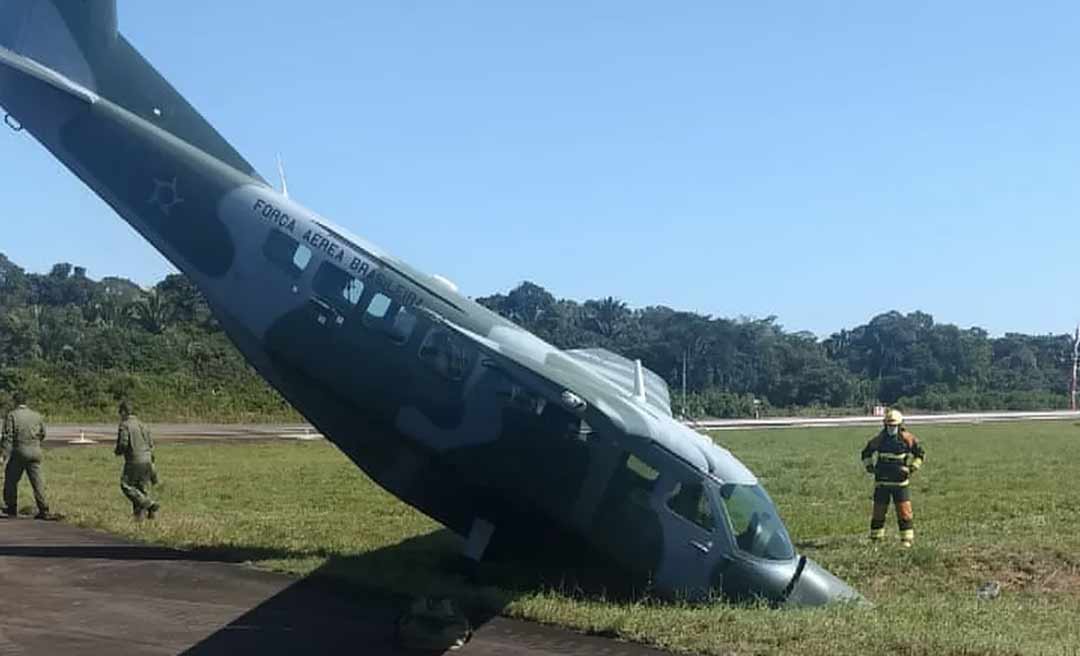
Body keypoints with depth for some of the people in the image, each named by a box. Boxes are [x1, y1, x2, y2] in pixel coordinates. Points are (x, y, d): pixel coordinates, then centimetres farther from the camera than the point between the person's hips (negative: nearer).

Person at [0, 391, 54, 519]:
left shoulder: (11, 415, -6)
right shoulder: (36, 416, 8)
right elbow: (42, 434, 16)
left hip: (18, 452, -4)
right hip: (35, 452, 4)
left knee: (11, 480, 13)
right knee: (37, 481, 3)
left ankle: (11, 508, 21)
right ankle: (44, 510, -2)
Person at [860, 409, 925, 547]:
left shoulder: (907, 438, -6)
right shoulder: (879, 439, 0)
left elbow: (920, 453, 6)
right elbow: (866, 453, 16)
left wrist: (912, 468, -4)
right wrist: (869, 466, 2)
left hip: (900, 482, -2)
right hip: (882, 482, 2)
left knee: (904, 511, -3)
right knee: (878, 512, 6)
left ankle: (907, 540, 5)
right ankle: (875, 539, 15)